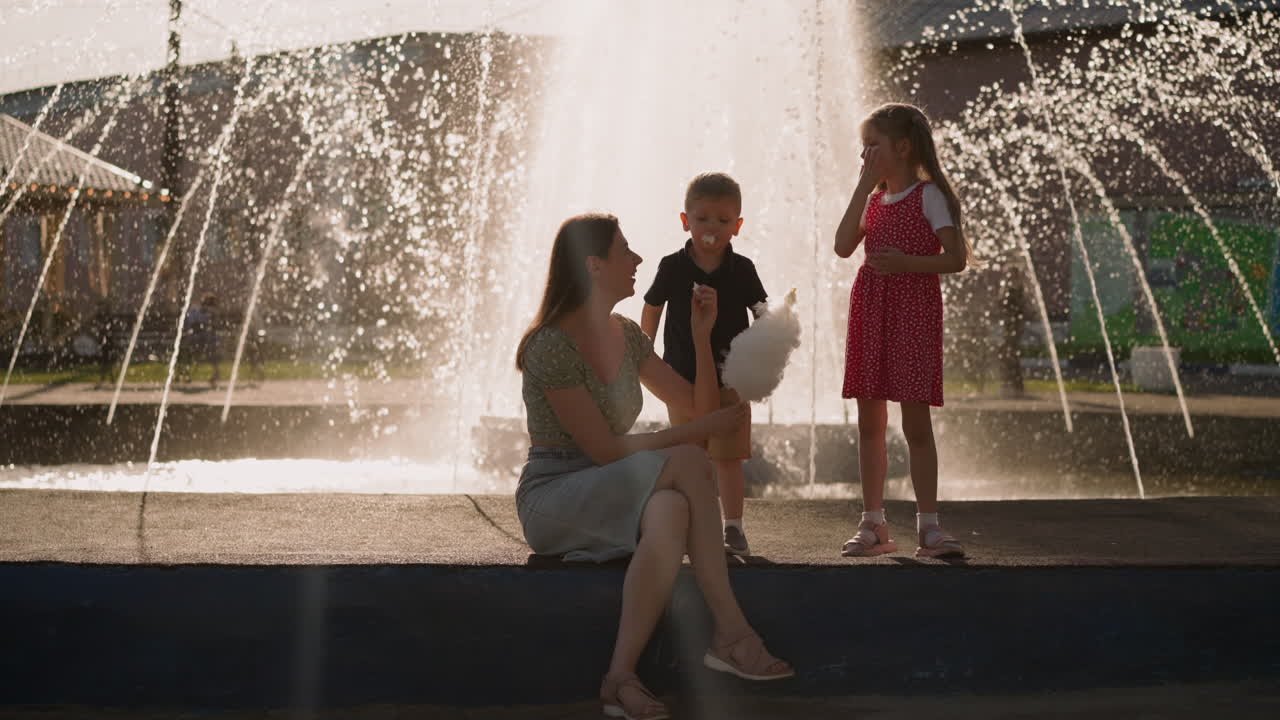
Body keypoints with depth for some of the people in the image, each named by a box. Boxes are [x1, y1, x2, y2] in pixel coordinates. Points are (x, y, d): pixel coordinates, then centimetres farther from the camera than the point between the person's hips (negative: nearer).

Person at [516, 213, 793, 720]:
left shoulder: (627, 336, 11)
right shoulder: (552, 346, -14)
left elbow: (699, 409, 12)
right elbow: (606, 450, -18)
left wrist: (701, 335, 0)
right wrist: (700, 432, -15)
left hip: (612, 497, 7)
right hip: (553, 497, -7)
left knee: (671, 512, -31)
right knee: (687, 465, -28)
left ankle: (621, 676, -33)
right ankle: (731, 632, -28)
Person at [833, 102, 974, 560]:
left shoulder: (928, 195, -5)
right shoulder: (874, 199, 13)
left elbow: (956, 258, -10)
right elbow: (843, 247, -3)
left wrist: (906, 262, -22)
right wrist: (865, 186, -3)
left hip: (914, 308, -6)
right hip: (870, 309, 6)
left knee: (915, 421, -6)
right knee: (869, 422, 7)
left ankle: (928, 526, -1)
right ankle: (873, 525, 15)